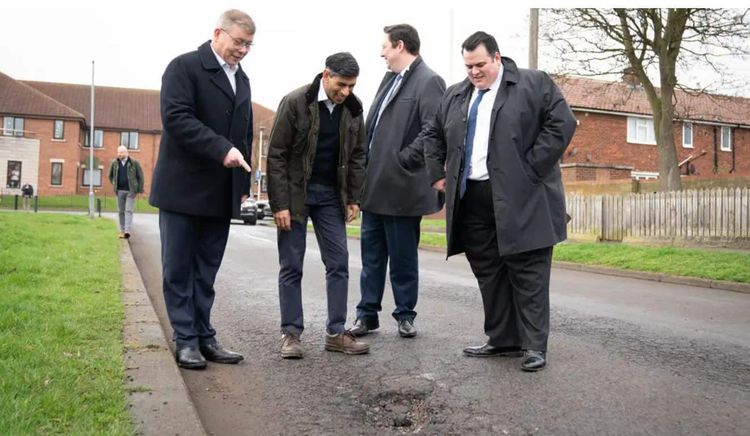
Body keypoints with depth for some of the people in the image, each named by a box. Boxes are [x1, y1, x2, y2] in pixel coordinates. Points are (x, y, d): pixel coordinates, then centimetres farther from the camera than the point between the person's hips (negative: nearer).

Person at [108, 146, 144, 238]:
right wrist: (114, 186, 11)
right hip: (120, 191, 3)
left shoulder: (134, 163, -5)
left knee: (128, 210, -11)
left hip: (130, 191, -3)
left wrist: (140, 190, -2)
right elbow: (110, 176, 20)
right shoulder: (114, 163, 4)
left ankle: (127, 230, -17)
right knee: (121, 211, 6)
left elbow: (140, 177, 0)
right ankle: (122, 231, 13)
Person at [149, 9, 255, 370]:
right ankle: (186, 340, 9)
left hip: (221, 193, 6)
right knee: (179, 269, 2)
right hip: (184, 188, -6)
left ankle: (204, 336, 15)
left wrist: (243, 184, 13)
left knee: (206, 271, 9)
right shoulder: (184, 67, -4)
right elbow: (176, 117, -17)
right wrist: (222, 150, -25)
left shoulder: (242, 80, 17)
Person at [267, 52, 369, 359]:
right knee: (291, 267, 2)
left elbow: (357, 155, 8)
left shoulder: (353, 108, 1)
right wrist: (279, 203, -15)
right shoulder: (295, 102, -12)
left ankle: (336, 333, 12)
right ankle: (291, 333, 12)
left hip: (331, 195, 4)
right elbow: (276, 155, -11)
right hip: (295, 194, -4)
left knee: (339, 263, 3)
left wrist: (353, 198, 3)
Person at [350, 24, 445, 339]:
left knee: (402, 257, 5)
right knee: (372, 254, 13)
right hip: (375, 184, 8)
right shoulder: (390, 78, 16)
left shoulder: (428, 82, -10)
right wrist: (367, 167, 9)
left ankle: (405, 315, 20)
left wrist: (403, 159, -15)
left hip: (400, 187, -8)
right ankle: (367, 314, 23)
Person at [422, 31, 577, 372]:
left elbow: (562, 124, -9)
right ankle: (502, 340, 20)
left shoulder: (534, 84, 0)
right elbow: (432, 135, 27)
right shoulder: (454, 96, 17)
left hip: (521, 200, -5)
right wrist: (438, 174, 14)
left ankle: (534, 346, 5)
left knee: (528, 273, -1)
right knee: (488, 273, 10)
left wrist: (530, 170, -12)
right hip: (471, 201, 6)